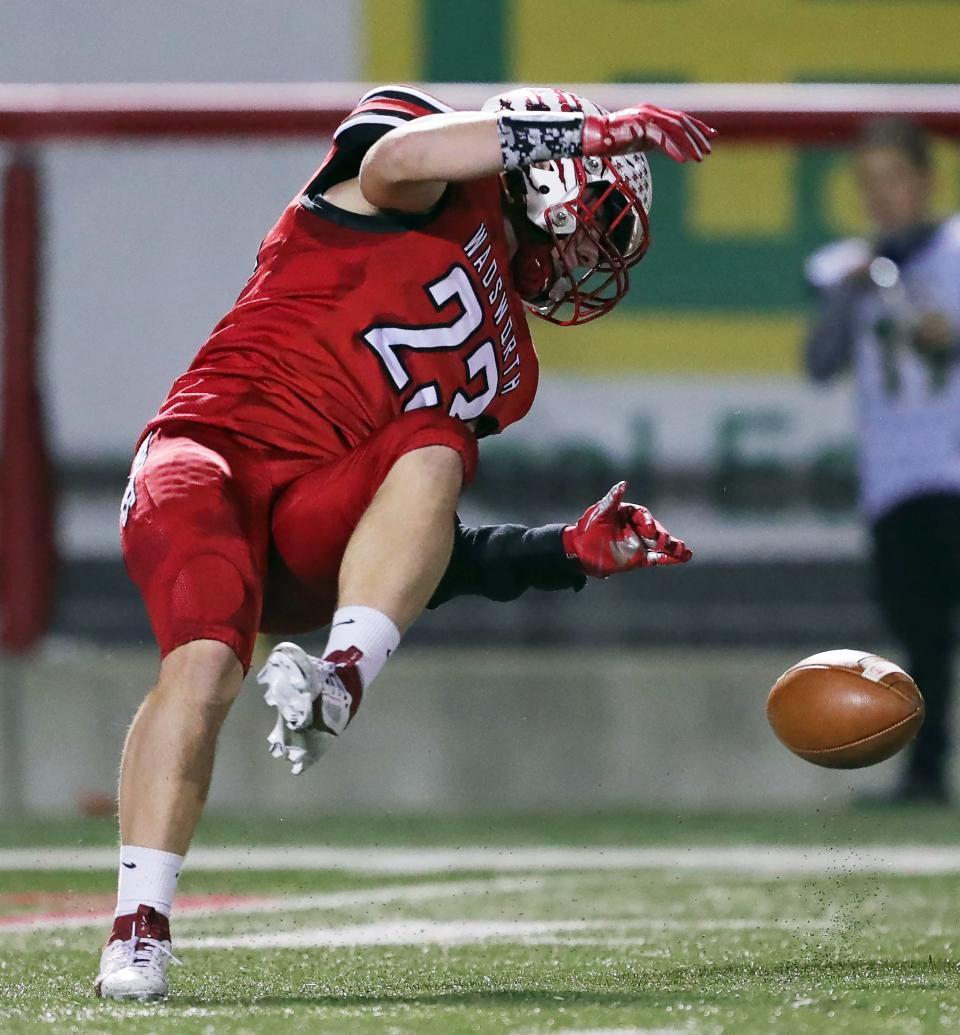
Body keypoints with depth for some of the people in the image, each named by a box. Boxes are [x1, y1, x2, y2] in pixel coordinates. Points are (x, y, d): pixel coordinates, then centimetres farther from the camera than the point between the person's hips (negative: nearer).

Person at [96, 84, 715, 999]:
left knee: (431, 452, -25)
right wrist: (590, 133, -15)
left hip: (317, 534, 5)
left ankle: (339, 682, -43)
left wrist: (571, 553, 19)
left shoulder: (502, 372, 26)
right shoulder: (452, 195, 9)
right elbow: (395, 159, -18)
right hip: (210, 449, -5)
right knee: (205, 659, -29)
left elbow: (422, 552, 25)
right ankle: (138, 927, -23)